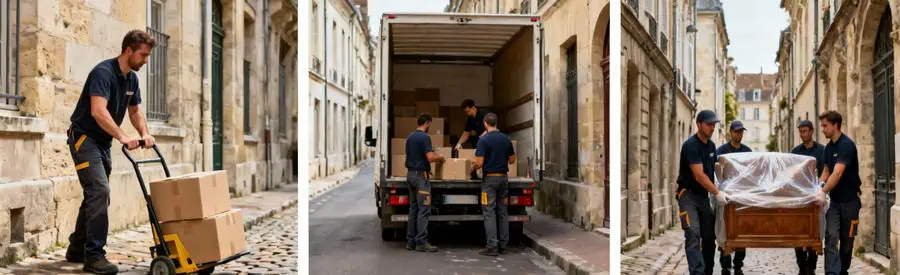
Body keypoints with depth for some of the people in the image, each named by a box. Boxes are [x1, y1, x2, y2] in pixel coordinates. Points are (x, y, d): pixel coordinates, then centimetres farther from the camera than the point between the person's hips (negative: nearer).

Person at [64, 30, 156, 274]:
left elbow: (135, 110, 15)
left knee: (96, 195, 13)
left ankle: (77, 250, 25)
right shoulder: (103, 72, -21)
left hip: (103, 142, 9)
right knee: (99, 191, -19)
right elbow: (98, 110, -34)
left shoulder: (132, 78, 6)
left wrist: (145, 134, -3)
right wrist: (123, 137, -43)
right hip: (84, 137, -9)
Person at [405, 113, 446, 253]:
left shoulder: (410, 137, 14)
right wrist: (440, 158, -1)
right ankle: (421, 242, -8)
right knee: (424, 209, -7)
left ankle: (410, 241, 12)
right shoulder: (424, 137, -14)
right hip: (420, 175, -9)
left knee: (413, 208, 11)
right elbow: (430, 157, -21)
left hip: (410, 173, 9)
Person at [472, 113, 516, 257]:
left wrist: (474, 168, 6)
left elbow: (479, 163, -16)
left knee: (489, 212, -4)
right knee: (502, 212, 10)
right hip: (503, 178, 6)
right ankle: (503, 245, 12)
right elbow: (512, 160, 13)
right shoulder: (506, 139, 6)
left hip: (490, 178, -6)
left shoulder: (483, 140, -12)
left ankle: (492, 246, -7)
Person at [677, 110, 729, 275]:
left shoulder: (711, 145, 9)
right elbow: (699, 175, -23)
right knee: (693, 235, -16)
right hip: (688, 194, -8)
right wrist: (717, 193, -26)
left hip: (704, 195, 8)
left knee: (709, 236, 5)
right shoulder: (691, 145, -16)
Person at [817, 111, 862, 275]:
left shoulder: (846, 145, -17)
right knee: (831, 236, -10)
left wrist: (823, 192, -36)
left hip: (849, 200, -6)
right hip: (834, 200, 6)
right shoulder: (828, 147, 8)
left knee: (847, 239, 7)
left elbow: (838, 173, -28)